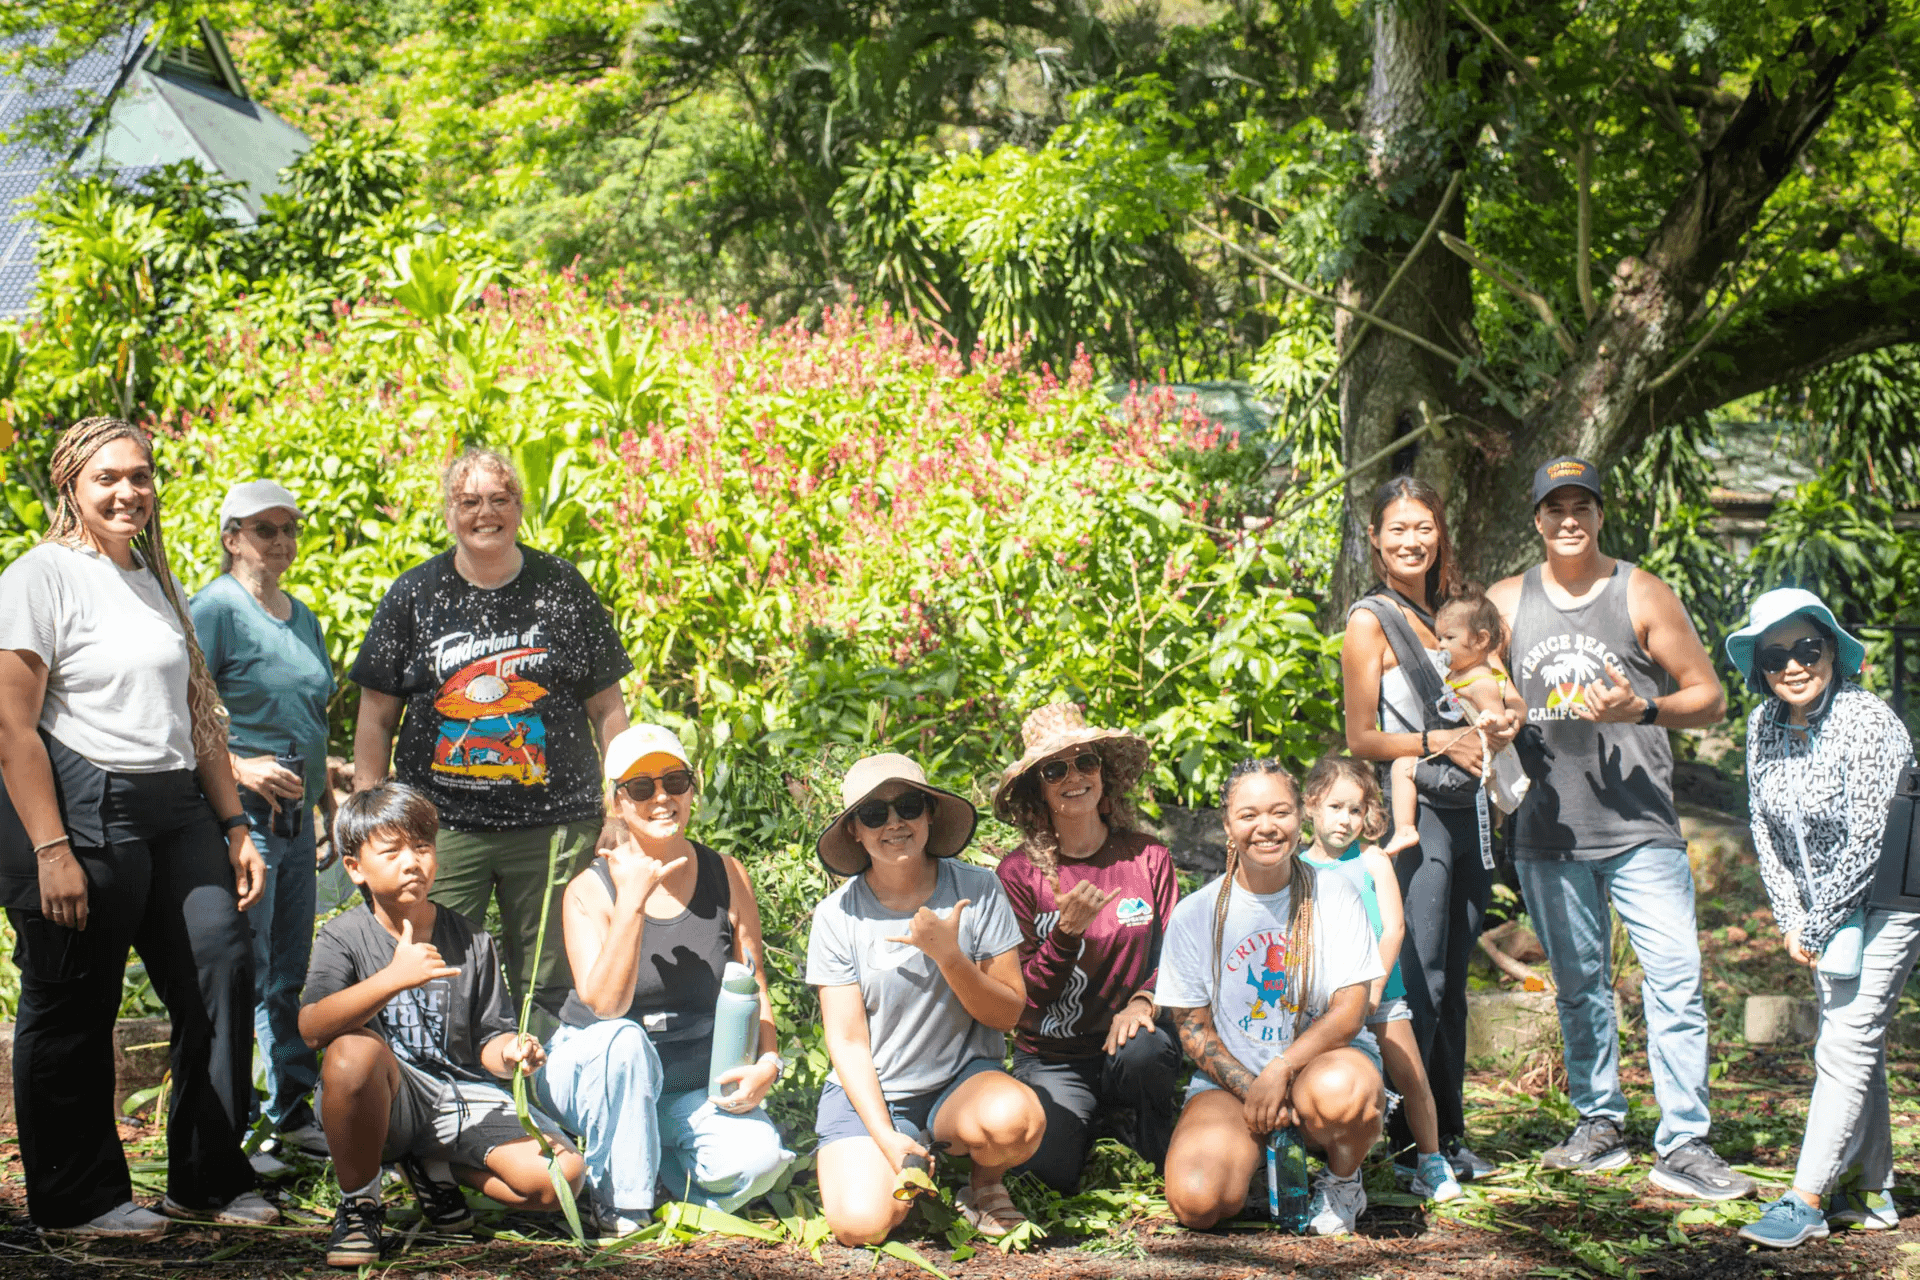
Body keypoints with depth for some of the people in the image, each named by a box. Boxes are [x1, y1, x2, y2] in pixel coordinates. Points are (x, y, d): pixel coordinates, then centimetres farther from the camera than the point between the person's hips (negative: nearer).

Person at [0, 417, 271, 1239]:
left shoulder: (158, 583, 18)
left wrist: (232, 824, 16)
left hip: (175, 808, 7)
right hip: (81, 807, -7)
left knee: (222, 970, 0)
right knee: (72, 1009, 1)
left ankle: (208, 1180, 13)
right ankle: (76, 1200, 13)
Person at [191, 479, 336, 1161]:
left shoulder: (303, 617, 17)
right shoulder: (215, 608, -8)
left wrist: (329, 807, 23)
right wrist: (240, 768, -22)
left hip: (296, 816, 8)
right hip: (242, 816, -8)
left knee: (292, 975, 14)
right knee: (241, 976, -7)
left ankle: (293, 1110, 24)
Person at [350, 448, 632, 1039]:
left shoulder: (564, 589, 6)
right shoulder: (414, 596, 6)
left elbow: (607, 708, 9)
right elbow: (376, 717, 9)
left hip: (553, 823, 0)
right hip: (443, 825, 0)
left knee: (549, 989, 3)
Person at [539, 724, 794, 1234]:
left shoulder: (727, 877, 0)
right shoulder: (591, 890, -10)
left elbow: (754, 987, 5)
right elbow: (605, 1006, -22)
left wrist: (766, 1062, -14)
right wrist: (632, 902, -28)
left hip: (693, 1086, 3)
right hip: (592, 1073, -2)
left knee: (757, 1158, -26)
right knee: (623, 1041, -38)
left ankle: (657, 1168, 7)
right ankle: (620, 1208, -20)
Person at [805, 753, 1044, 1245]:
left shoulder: (977, 890, -4)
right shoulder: (837, 916, -4)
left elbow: (1007, 1014, -4)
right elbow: (848, 1042, -4)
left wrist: (949, 957, -22)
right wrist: (886, 1139, -17)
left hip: (963, 1080, 0)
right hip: (868, 1093, 0)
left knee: (1013, 1118, -36)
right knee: (860, 1223, -26)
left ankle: (986, 1183, 2)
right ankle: (911, 1171, 10)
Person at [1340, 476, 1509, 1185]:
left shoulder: (1447, 611, 17)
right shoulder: (1371, 620, -4)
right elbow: (1361, 739, -7)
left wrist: (1499, 727, 4)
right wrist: (1440, 742, -17)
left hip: (1466, 811, 7)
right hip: (1413, 811, -7)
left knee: (1452, 981, 9)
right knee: (1420, 980, -9)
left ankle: (1449, 1134, 14)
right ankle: (1399, 1142, -3)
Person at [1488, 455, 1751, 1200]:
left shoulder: (1642, 595, 2)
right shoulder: (1506, 602, 9)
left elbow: (1709, 698, 2)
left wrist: (1642, 709, -16)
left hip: (1641, 825, -3)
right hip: (1547, 830, 3)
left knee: (1674, 978, -11)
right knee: (1578, 985, 11)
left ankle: (1683, 1146, -9)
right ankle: (1600, 1125, 23)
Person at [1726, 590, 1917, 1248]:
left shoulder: (1866, 722, -24)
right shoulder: (1764, 725, -2)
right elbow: (1765, 830, 5)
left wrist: (1817, 925, -15)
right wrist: (1792, 919, -3)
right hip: (1823, 906, 8)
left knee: (1845, 1045, -11)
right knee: (1853, 1042, 13)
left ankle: (1806, 1203, -10)